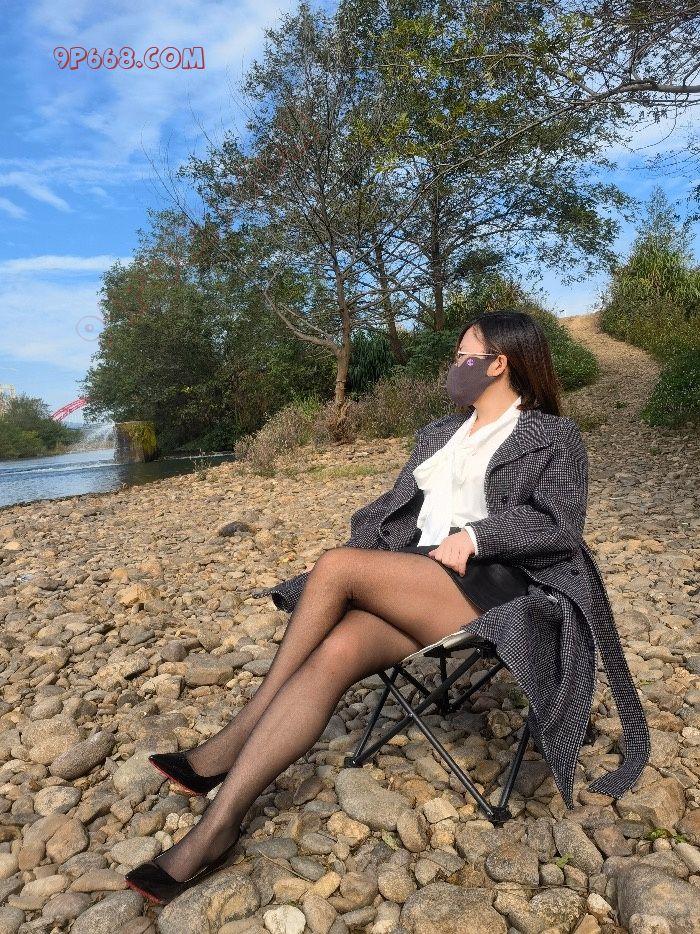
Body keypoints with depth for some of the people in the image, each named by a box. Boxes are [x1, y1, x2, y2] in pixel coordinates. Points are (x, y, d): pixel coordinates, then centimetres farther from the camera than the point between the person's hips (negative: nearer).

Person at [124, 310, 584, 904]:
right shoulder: (453, 433, 24)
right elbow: (414, 508, 20)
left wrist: (474, 536, -19)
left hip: (487, 593, -6)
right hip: (421, 588, 6)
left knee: (336, 567, -26)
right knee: (338, 649, -25)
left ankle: (228, 749, -12)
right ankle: (217, 827, -23)